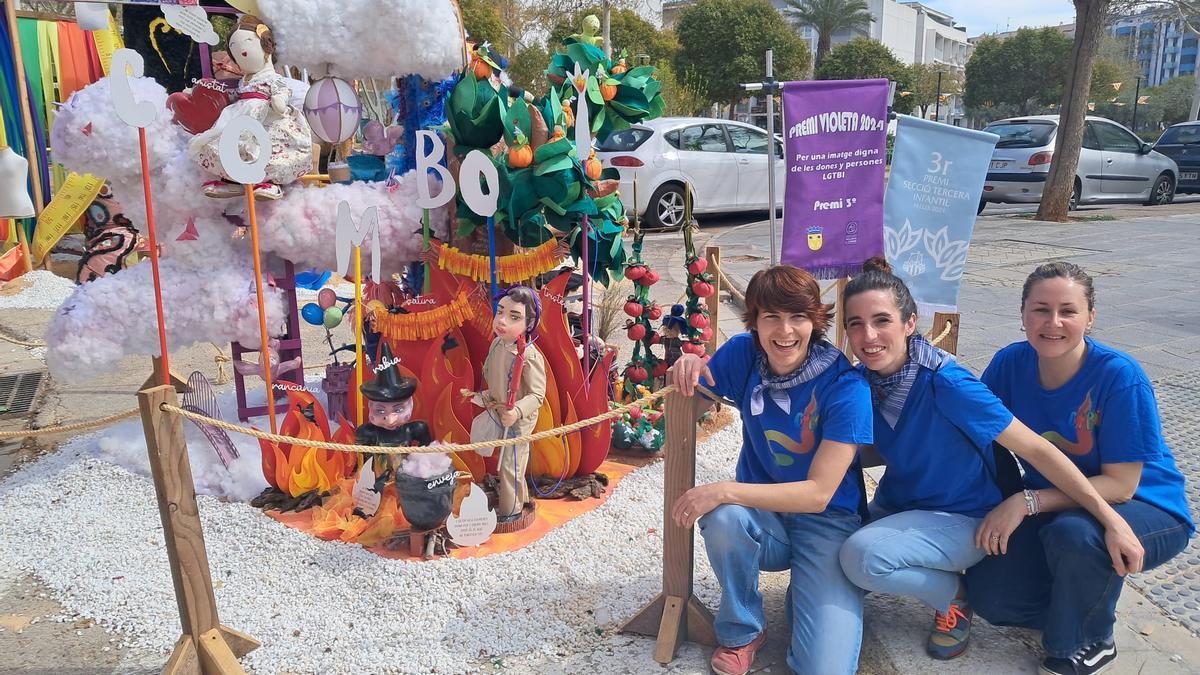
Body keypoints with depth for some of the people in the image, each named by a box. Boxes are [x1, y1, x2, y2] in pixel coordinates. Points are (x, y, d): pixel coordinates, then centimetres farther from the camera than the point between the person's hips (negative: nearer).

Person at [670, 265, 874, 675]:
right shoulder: (743, 354, -9)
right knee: (724, 517, -35)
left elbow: (819, 493, -23)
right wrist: (688, 370, -21)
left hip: (827, 521, -3)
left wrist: (724, 490, -31)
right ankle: (742, 632, -5)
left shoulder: (846, 387, -20)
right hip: (763, 515, 3)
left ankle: (806, 592, 13)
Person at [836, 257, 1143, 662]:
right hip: (897, 506, 6)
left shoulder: (944, 383, -28)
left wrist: (1111, 519, -24)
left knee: (861, 556, -30)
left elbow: (1034, 448, -24)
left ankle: (953, 596, 0)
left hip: (962, 519, -6)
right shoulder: (863, 380, -10)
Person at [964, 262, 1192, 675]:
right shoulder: (1010, 363, -13)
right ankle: (1088, 600, 17)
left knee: (1073, 533, -38)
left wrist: (1026, 501, -32)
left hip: (1145, 509, -4)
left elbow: (1121, 485, -24)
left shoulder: (1120, 377, -25)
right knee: (987, 593, -13)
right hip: (1054, 503, 4)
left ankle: (1090, 642, -6)